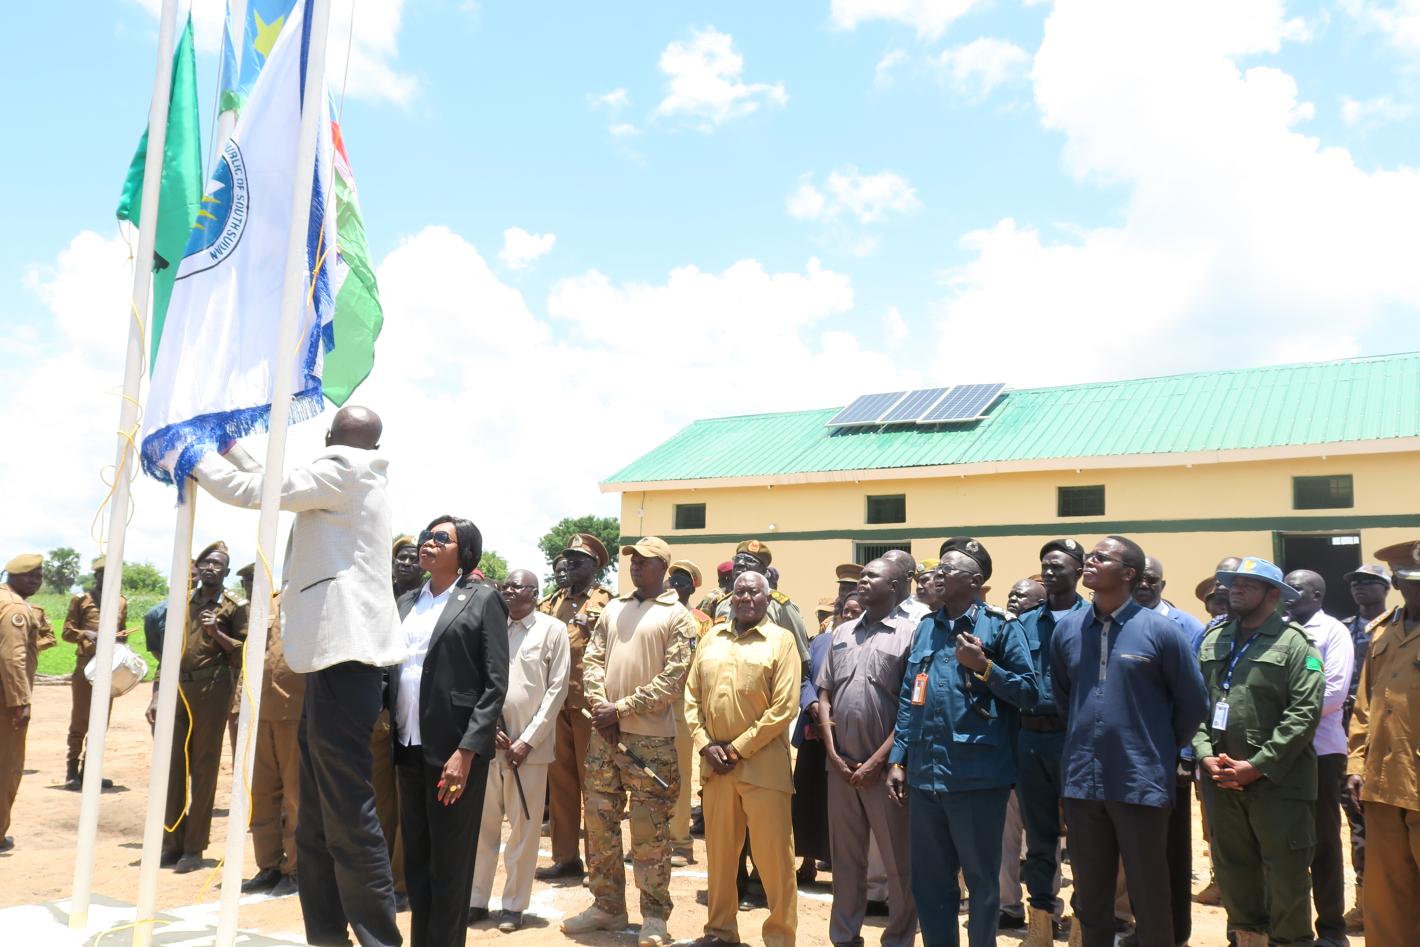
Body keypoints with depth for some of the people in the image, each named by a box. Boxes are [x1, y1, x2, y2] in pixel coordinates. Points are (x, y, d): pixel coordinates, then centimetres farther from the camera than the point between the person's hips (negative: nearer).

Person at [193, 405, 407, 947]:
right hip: (335, 656, 10)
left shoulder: (341, 471, -5)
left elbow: (252, 492, -4)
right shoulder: (352, 483, 22)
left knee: (349, 818, -10)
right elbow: (277, 488, 30)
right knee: (317, 825, 14)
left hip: (344, 657, -10)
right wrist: (231, 450, 35)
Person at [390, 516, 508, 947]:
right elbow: (390, 670, 15)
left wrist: (466, 750, -16)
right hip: (409, 747, 6)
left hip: (454, 749, -5)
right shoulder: (406, 602, 14)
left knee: (449, 864, 3)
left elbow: (495, 683, -8)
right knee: (415, 859, 14)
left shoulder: (482, 599, -3)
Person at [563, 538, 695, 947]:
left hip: (651, 737, -5)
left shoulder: (677, 615, -4)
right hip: (603, 732, 5)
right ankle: (607, 905, 25)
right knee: (599, 822, 11)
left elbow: (672, 679, -11)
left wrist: (621, 709, -13)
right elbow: (593, 660, 9)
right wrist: (600, 706, -7)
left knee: (649, 830, 1)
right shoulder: (613, 608, 13)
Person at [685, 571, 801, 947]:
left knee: (773, 854, 0)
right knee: (719, 851, 14)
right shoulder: (712, 638, 11)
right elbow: (692, 696, 10)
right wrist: (705, 745, -3)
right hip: (715, 762, 4)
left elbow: (784, 707, -10)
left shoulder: (781, 640, -3)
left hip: (762, 762, -4)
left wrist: (739, 749, -11)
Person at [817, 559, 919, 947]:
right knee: (845, 861, 15)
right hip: (841, 766, 5)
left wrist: (878, 761, -12)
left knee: (900, 865, 6)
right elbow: (825, 694, 11)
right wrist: (833, 753, 0)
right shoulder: (842, 633, 11)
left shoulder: (910, 633, -6)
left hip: (885, 767, -5)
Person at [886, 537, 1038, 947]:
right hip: (924, 774, 5)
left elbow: (1028, 691, -6)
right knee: (928, 881, 14)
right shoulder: (926, 628, 12)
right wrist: (897, 759, 9)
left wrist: (983, 665, -18)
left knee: (981, 881, 9)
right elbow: (909, 698, 13)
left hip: (977, 774, -5)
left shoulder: (1001, 626, -3)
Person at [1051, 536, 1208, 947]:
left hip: (1142, 782, -4)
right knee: (1090, 898, 15)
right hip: (1081, 781, 4)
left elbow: (1193, 704, 1)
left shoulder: (1160, 630, -8)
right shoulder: (1066, 629, 4)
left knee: (1150, 898, 9)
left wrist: (1161, 750, 9)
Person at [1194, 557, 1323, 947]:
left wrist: (1257, 766, -15)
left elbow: (1305, 712, -13)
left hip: (1278, 781, -5)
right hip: (1221, 778, 5)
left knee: (1286, 875, 5)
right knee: (1232, 870, 15)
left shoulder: (1293, 642, -6)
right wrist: (1206, 756, -4)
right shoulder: (1213, 639, 10)